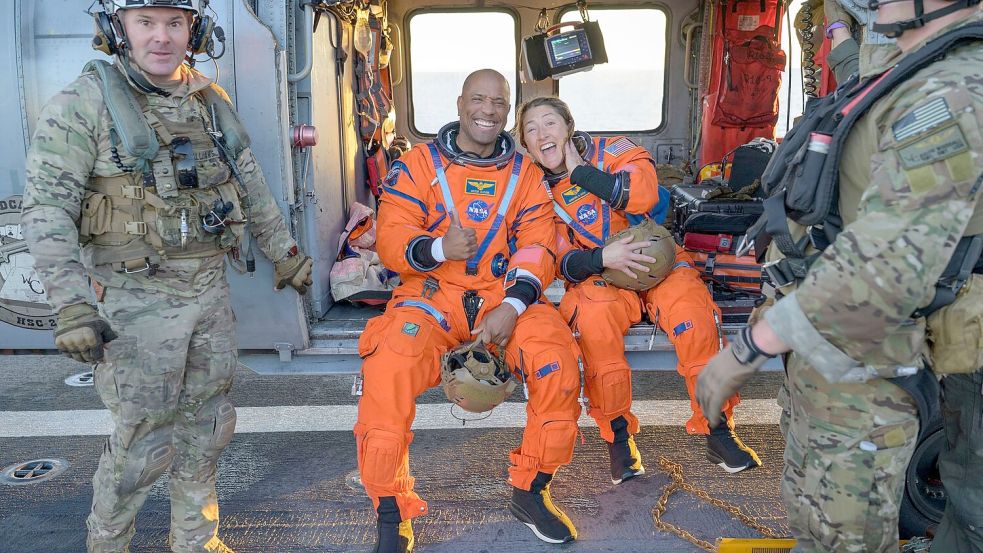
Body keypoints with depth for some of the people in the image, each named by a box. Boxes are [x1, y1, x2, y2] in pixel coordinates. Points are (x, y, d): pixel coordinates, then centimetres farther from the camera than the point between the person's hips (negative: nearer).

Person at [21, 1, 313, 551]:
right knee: (143, 442, 2)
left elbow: (252, 184, 17)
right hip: (141, 299, -5)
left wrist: (284, 251, 19)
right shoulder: (84, 104, -10)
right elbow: (46, 208, -15)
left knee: (208, 426, 15)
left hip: (212, 289, 6)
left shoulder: (212, 101, 7)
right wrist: (72, 304, -23)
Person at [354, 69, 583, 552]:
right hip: (432, 294, -1)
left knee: (558, 360, -24)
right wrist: (438, 248, -27)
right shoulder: (418, 164, 5)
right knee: (387, 370, -29)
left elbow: (537, 247, 1)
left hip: (504, 294, 2)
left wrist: (512, 306, -17)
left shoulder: (525, 174, 11)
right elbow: (391, 238, -5)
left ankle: (530, 491, 1)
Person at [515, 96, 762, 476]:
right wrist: (601, 258, -23)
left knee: (692, 309, -31)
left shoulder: (612, 150, 1)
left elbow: (643, 195, -20)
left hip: (657, 259, 0)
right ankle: (618, 436, -19)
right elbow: (560, 261, -2)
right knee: (594, 317, -34)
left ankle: (717, 430, -14)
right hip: (598, 274, 1)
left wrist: (580, 171, -13)